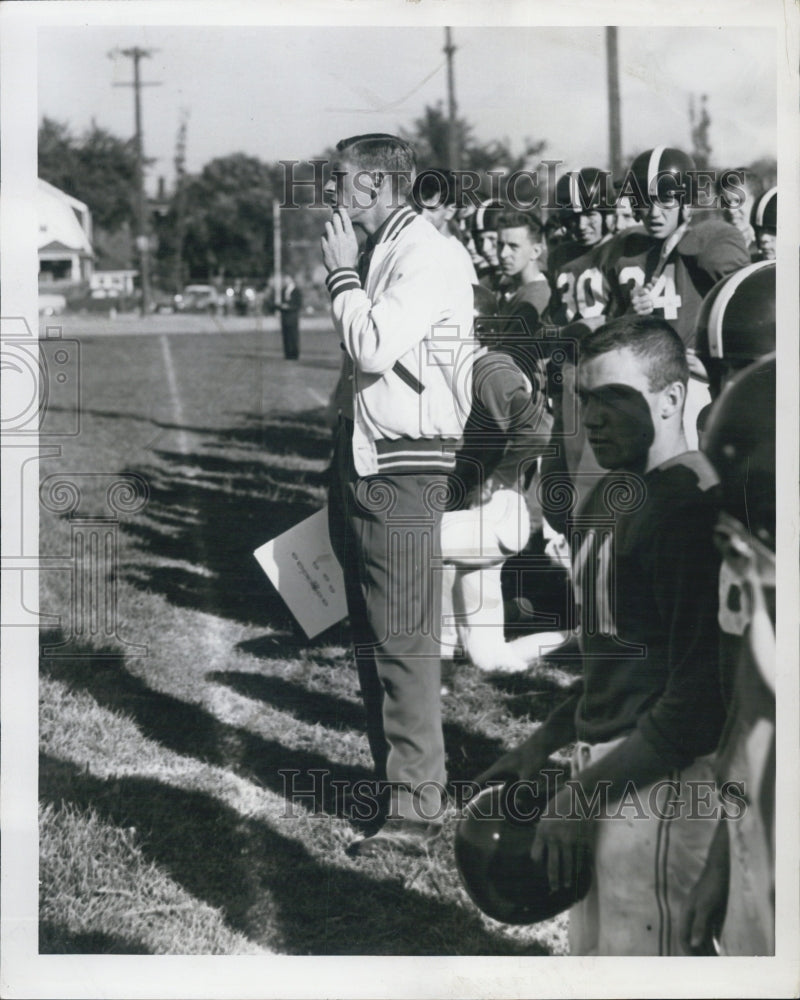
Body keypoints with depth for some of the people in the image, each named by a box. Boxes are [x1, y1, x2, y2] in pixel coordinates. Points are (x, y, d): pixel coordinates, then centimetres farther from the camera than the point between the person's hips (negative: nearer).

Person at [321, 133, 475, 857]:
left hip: (402, 467, -10)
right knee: (371, 638, 14)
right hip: (360, 462, 10)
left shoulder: (428, 256, -12)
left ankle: (417, 810, -5)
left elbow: (372, 349, -22)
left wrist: (342, 272, -12)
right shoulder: (378, 253, 17)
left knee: (403, 645, -9)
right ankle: (389, 774, 23)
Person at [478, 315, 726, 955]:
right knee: (591, 950, 13)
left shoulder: (690, 507, -17)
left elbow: (700, 698, -21)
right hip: (603, 768, 9)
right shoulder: (611, 495, 14)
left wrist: (583, 796, -17)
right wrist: (546, 742, 14)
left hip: (657, 780, -9)